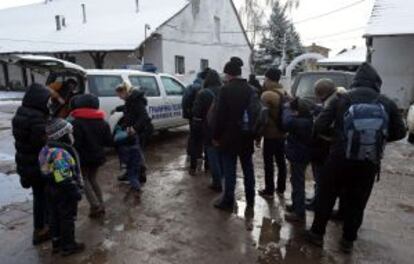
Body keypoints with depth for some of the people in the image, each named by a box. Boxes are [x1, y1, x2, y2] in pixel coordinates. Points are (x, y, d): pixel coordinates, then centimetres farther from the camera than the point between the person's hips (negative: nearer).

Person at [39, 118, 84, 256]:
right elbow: (64, 177, -30)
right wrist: (74, 191, -23)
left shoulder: (47, 149, 5)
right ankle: (68, 246, 18)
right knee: (68, 218, 5)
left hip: (53, 190, 10)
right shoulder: (61, 153, -28)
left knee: (56, 217, 20)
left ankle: (57, 243, 34)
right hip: (65, 193, -10)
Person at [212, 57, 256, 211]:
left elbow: (220, 115, -14)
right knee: (248, 167, 15)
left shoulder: (226, 89, -12)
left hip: (230, 135, -5)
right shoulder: (250, 89, 5)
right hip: (247, 135, 6)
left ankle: (228, 201, 11)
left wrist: (216, 136, -6)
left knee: (229, 169, 3)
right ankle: (250, 199, 27)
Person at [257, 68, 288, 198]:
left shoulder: (267, 95, -15)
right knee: (281, 161, 14)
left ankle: (269, 190, 10)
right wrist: (285, 128, 19)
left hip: (270, 134, -7)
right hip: (283, 133, 7)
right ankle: (281, 188, 25)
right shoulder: (285, 94, 5)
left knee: (269, 163, 2)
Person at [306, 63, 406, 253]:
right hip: (369, 164, 2)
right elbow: (399, 132, 9)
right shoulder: (387, 104, 0)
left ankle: (317, 233, 26)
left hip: (339, 160, -1)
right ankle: (348, 241, 29)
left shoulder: (341, 100, -3)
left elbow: (319, 126, -6)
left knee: (326, 198, 14)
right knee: (356, 204, 17)